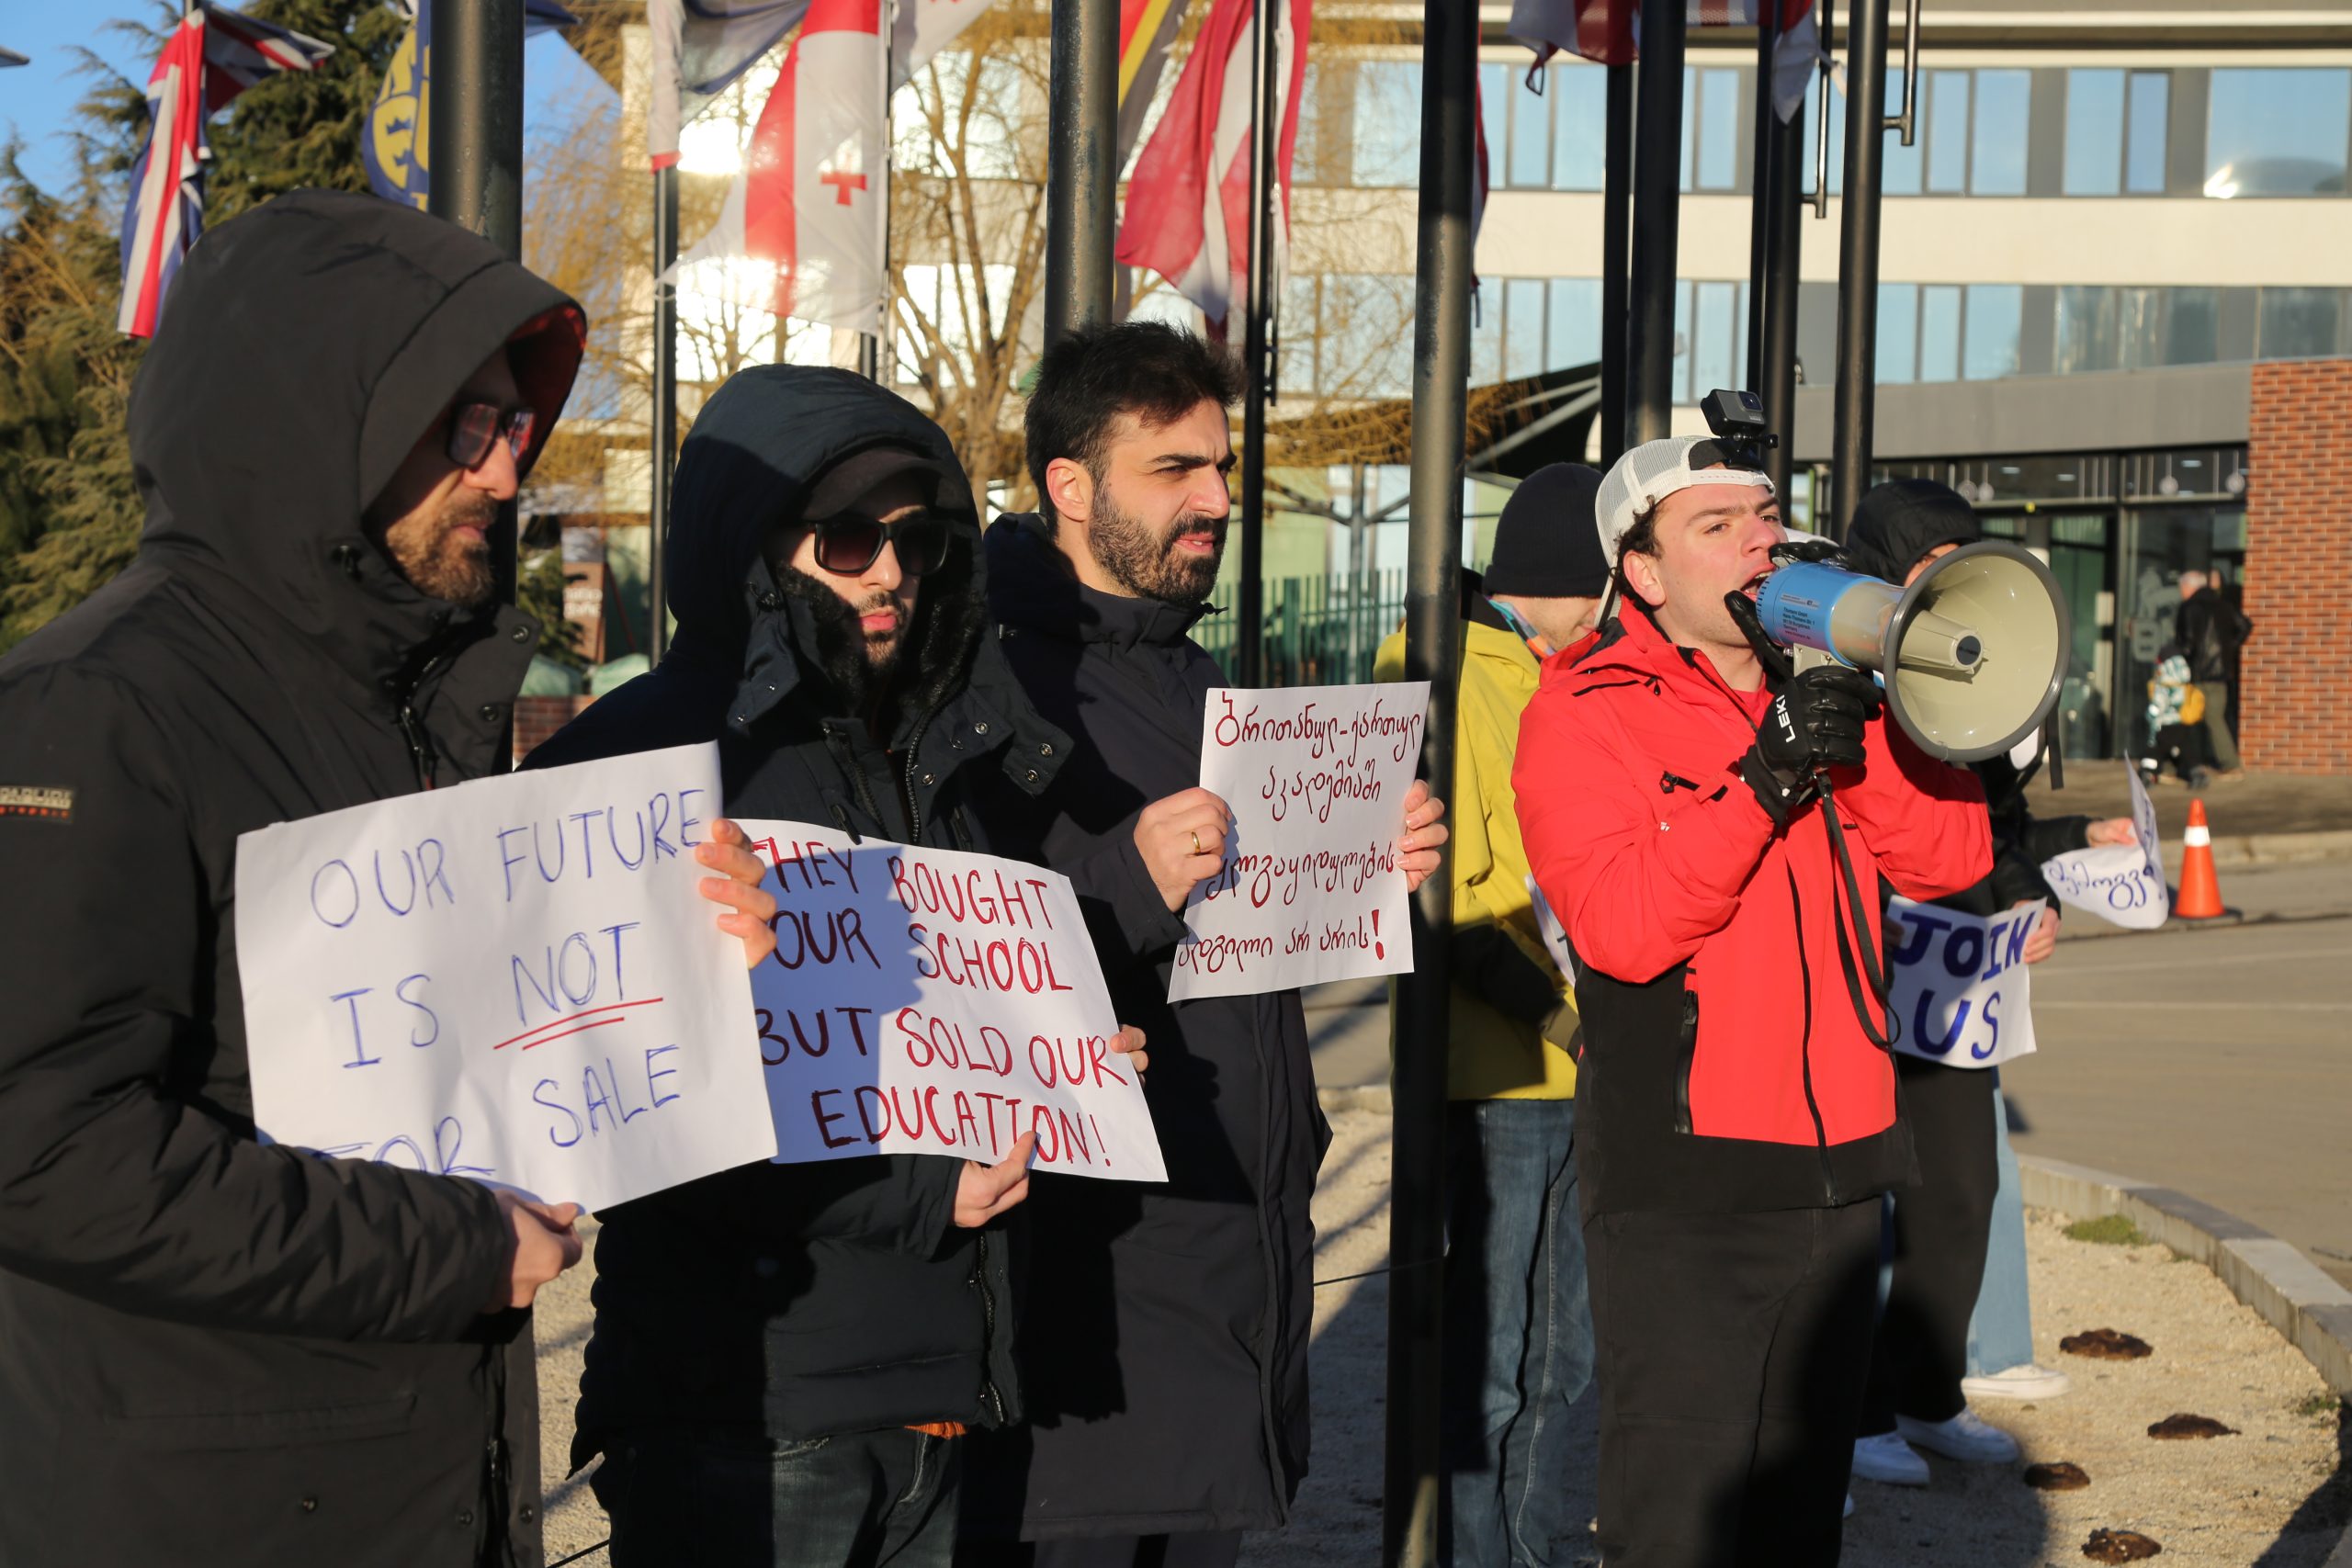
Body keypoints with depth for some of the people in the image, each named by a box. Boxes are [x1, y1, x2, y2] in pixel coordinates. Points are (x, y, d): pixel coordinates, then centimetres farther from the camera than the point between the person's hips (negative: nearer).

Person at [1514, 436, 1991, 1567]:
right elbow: (1620, 925, -18)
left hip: (1837, 1168, 6)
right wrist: (1762, 784, -23)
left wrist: (1863, 717, -9)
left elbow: (1950, 859, 1)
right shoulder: (1586, 710, -5)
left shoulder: (1816, 696, 12)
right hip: (1683, 1184, -6)